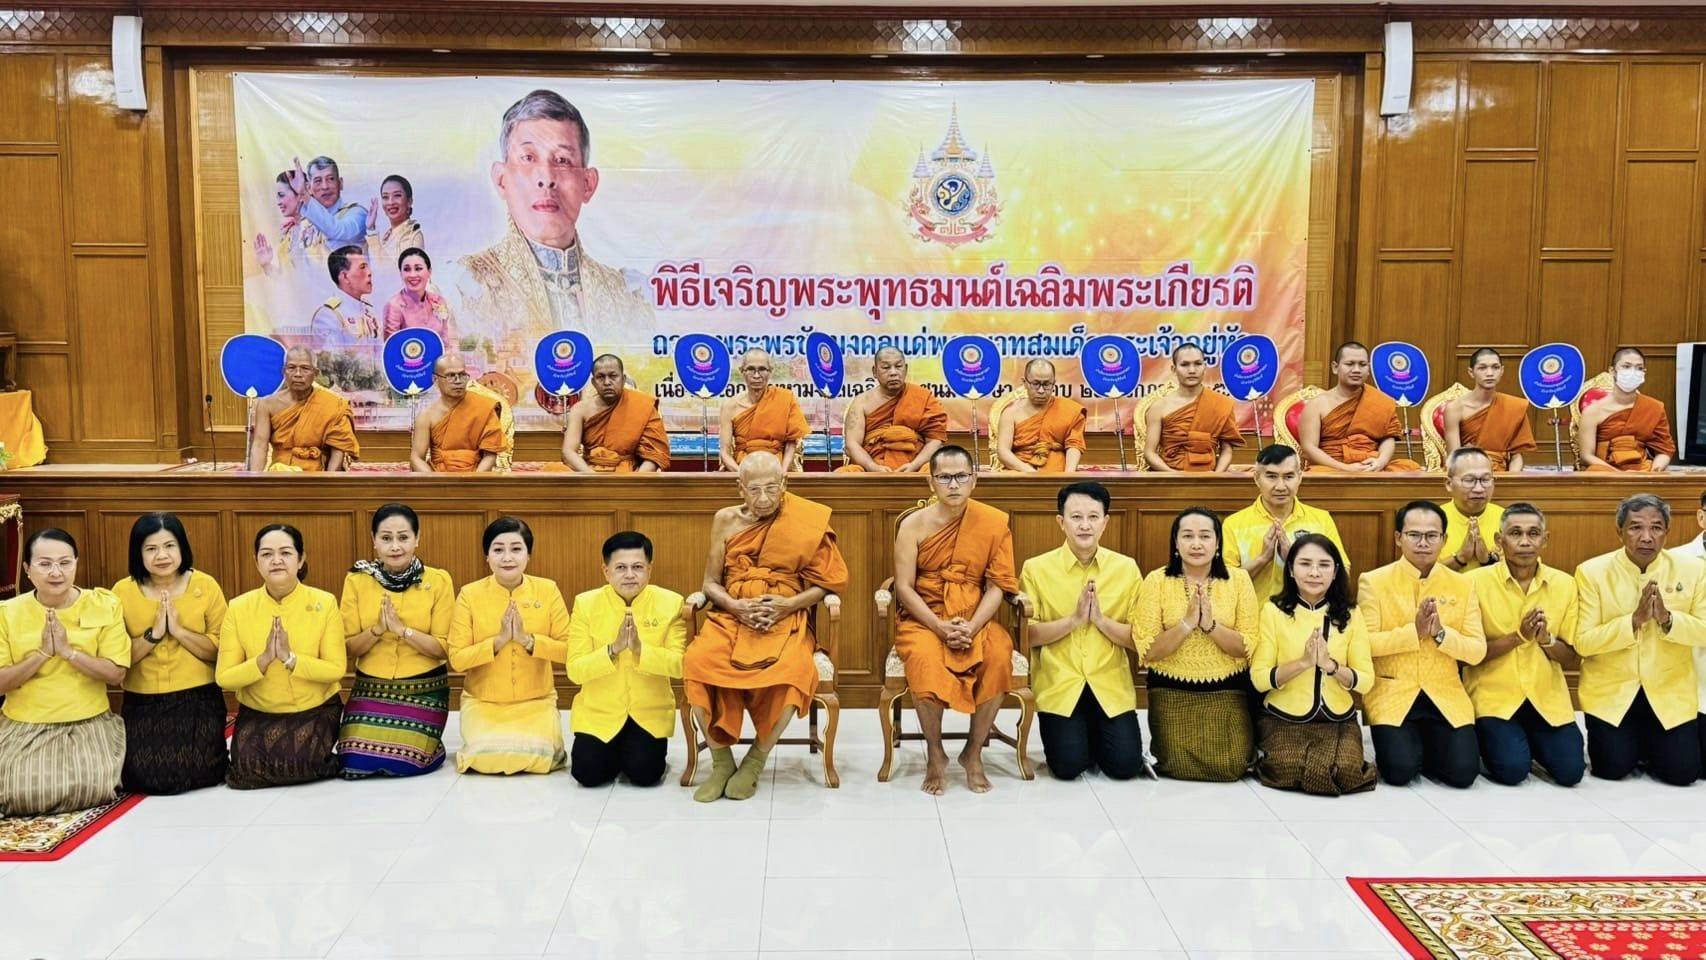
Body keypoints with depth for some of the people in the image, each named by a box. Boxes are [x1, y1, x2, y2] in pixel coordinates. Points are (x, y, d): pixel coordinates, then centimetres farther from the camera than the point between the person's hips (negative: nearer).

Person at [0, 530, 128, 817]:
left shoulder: (104, 605, -3)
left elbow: (116, 674, -8)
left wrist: (67, 650, -18)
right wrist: (42, 654, -18)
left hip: (89, 723, 0)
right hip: (24, 725, 1)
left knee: (93, 788, -22)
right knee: (23, 793, -20)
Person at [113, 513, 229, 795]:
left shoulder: (205, 586, -4)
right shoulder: (123, 591, -3)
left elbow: (221, 650, -6)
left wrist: (178, 630, -18)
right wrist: (153, 634, -19)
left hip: (197, 700, -1)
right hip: (143, 704, 1)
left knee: (197, 776, -9)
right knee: (144, 779, -6)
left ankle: (215, 753, 26)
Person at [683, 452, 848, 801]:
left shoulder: (806, 520, 3)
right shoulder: (726, 520, 9)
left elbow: (826, 583, 4)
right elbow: (710, 583, 11)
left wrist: (789, 604, -12)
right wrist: (736, 606, -9)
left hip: (786, 618, -2)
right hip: (732, 616, 2)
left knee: (791, 670, -35)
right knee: (697, 661, -30)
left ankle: (755, 762, -12)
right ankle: (721, 762, -11)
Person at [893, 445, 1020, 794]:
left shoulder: (995, 522, -1)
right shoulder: (914, 524, -3)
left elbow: (997, 585, -3)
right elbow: (904, 587, -6)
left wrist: (972, 627, -19)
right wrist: (940, 627, -19)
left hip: (976, 617, 1)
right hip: (923, 617, -1)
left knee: (999, 656, -30)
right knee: (925, 660, -34)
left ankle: (974, 752, -9)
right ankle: (935, 754, -10)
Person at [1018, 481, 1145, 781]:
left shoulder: (1126, 568, 1)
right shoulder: (1036, 569, -3)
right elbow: (1028, 635, -6)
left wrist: (1101, 619, -15)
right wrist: (1074, 619, -18)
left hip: (1111, 684, 2)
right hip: (1058, 684, -1)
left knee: (1125, 765, -11)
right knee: (1068, 765, -15)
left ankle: (1095, 733, 22)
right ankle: (1075, 736, 20)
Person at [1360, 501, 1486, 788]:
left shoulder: (1462, 585, 6)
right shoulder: (1374, 581, -2)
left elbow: (1477, 651, 1)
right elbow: (1364, 643, -10)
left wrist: (1440, 633, -16)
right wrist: (1413, 631, -19)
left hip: (1446, 695, 2)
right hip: (1392, 693, -2)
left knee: (1463, 772, -15)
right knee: (1399, 770, -20)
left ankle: (1427, 744, 18)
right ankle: (1411, 745, 16)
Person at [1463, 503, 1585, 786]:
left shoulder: (1565, 584, 4)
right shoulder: (1477, 582, -6)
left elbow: (1574, 660, 7)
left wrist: (1546, 639, -13)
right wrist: (1518, 636, -18)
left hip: (1547, 698, 3)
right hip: (1494, 696, -3)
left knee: (1570, 771, -15)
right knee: (1512, 768, -22)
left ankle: (1531, 741, 17)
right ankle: (1488, 736, 12)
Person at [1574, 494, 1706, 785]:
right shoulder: (1592, 572, -10)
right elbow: (1582, 642, -14)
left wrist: (1667, 618, -25)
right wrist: (1634, 620, -26)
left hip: (1671, 691, 2)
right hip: (1610, 690, -1)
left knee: (1682, 772, -6)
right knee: (1612, 769, -6)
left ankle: (1648, 739, 28)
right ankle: (1628, 740, 29)